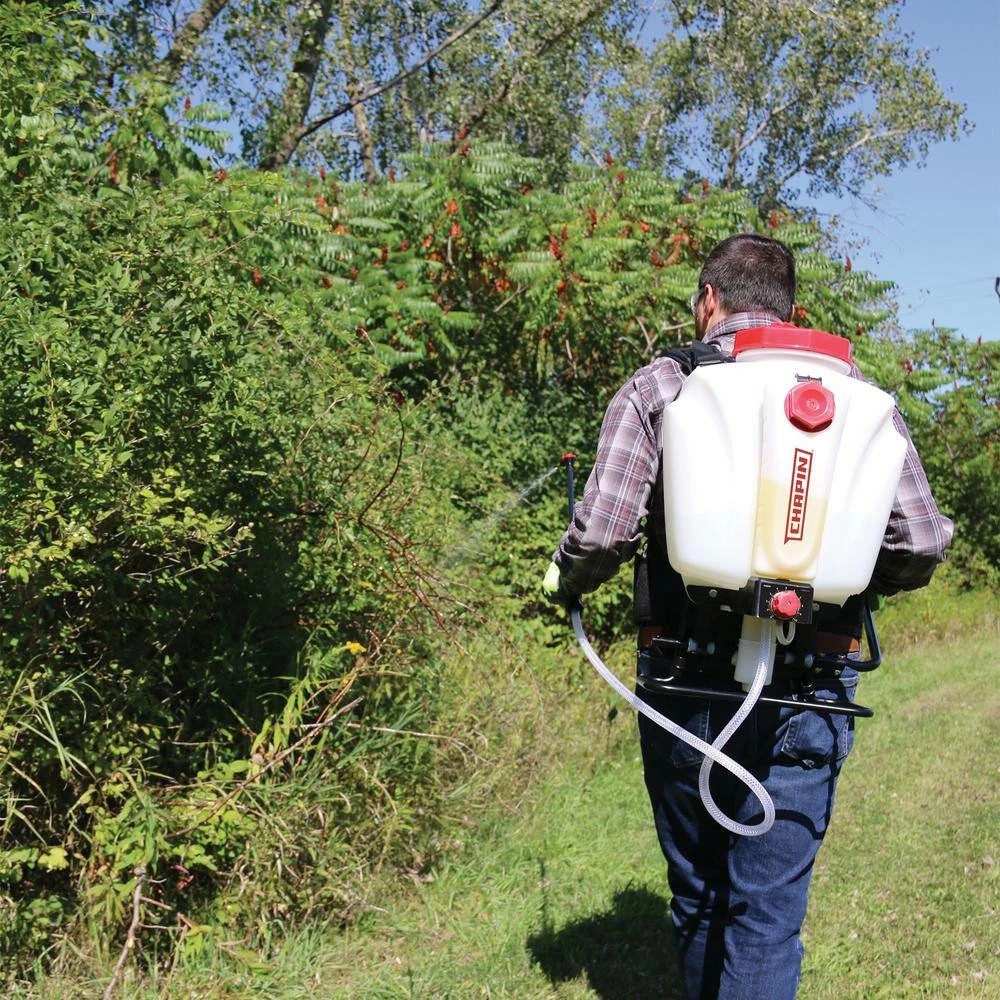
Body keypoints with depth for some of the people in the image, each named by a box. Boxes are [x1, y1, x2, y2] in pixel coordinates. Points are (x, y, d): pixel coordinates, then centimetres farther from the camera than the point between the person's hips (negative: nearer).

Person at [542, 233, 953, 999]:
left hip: (686, 683, 0)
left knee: (697, 896, 20)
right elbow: (922, 543, -2)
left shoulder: (658, 386, -1)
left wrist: (565, 585, 10)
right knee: (768, 912, 7)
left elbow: (601, 533, -12)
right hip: (809, 693, 1)